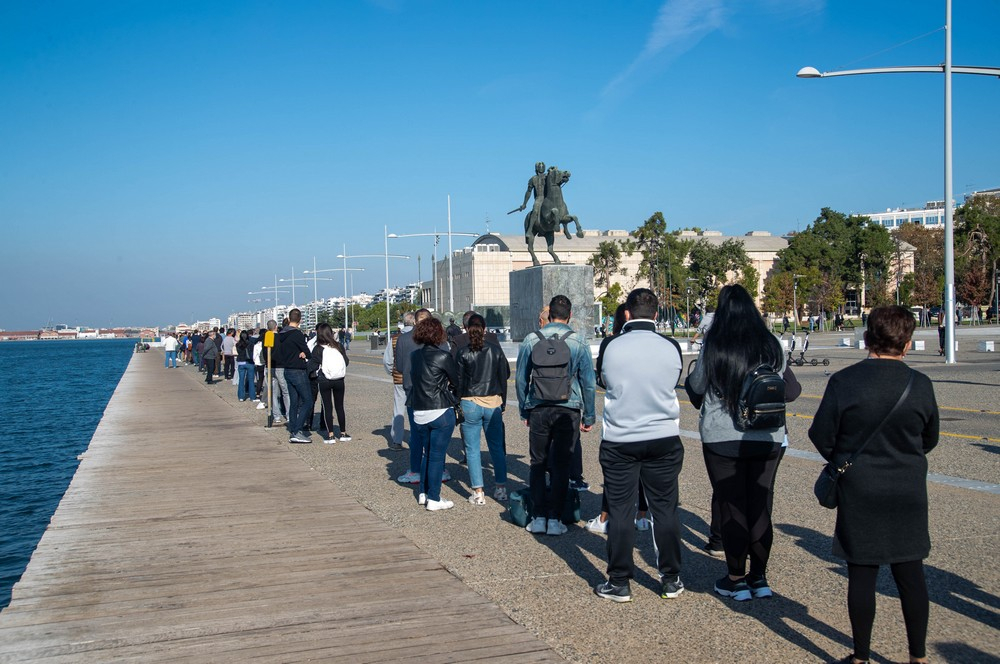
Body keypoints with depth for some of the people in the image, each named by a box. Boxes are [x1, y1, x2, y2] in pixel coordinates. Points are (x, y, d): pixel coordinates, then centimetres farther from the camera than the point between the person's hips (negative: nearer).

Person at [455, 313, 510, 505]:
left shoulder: (462, 353, -7)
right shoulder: (496, 350, 0)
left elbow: (458, 381, -5)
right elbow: (505, 375, 5)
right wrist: (503, 402, 14)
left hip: (470, 404, -2)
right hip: (493, 402, 2)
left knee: (472, 449, 5)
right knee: (497, 447, 13)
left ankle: (478, 493, 5)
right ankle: (501, 489, 16)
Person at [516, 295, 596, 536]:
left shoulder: (531, 340, 0)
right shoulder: (578, 344, -4)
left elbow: (521, 379, 5)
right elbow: (589, 383, 0)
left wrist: (524, 411, 15)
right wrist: (589, 417, 9)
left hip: (538, 410, 1)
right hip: (568, 410, -1)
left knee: (537, 464, 10)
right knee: (561, 466, 6)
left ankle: (538, 517, 9)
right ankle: (554, 519, 7)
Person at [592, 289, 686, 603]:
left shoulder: (610, 347, -9)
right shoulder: (671, 348, -6)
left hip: (619, 441, -1)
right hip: (664, 439, 1)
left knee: (620, 512, 6)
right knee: (665, 509, 11)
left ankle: (619, 583, 11)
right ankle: (671, 580, 19)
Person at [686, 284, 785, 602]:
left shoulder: (713, 344, -9)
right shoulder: (771, 345, -1)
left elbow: (697, 386, 1)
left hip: (722, 438, -3)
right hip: (767, 437, 3)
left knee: (732, 507, 6)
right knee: (759, 506, 11)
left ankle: (737, 580, 13)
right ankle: (759, 578, 20)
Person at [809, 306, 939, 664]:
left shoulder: (843, 382, -14)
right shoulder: (920, 385, -6)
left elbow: (821, 436, -7)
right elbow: (929, 440, 7)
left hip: (859, 496, -2)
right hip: (909, 496, 2)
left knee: (861, 574, 7)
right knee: (911, 574, 12)